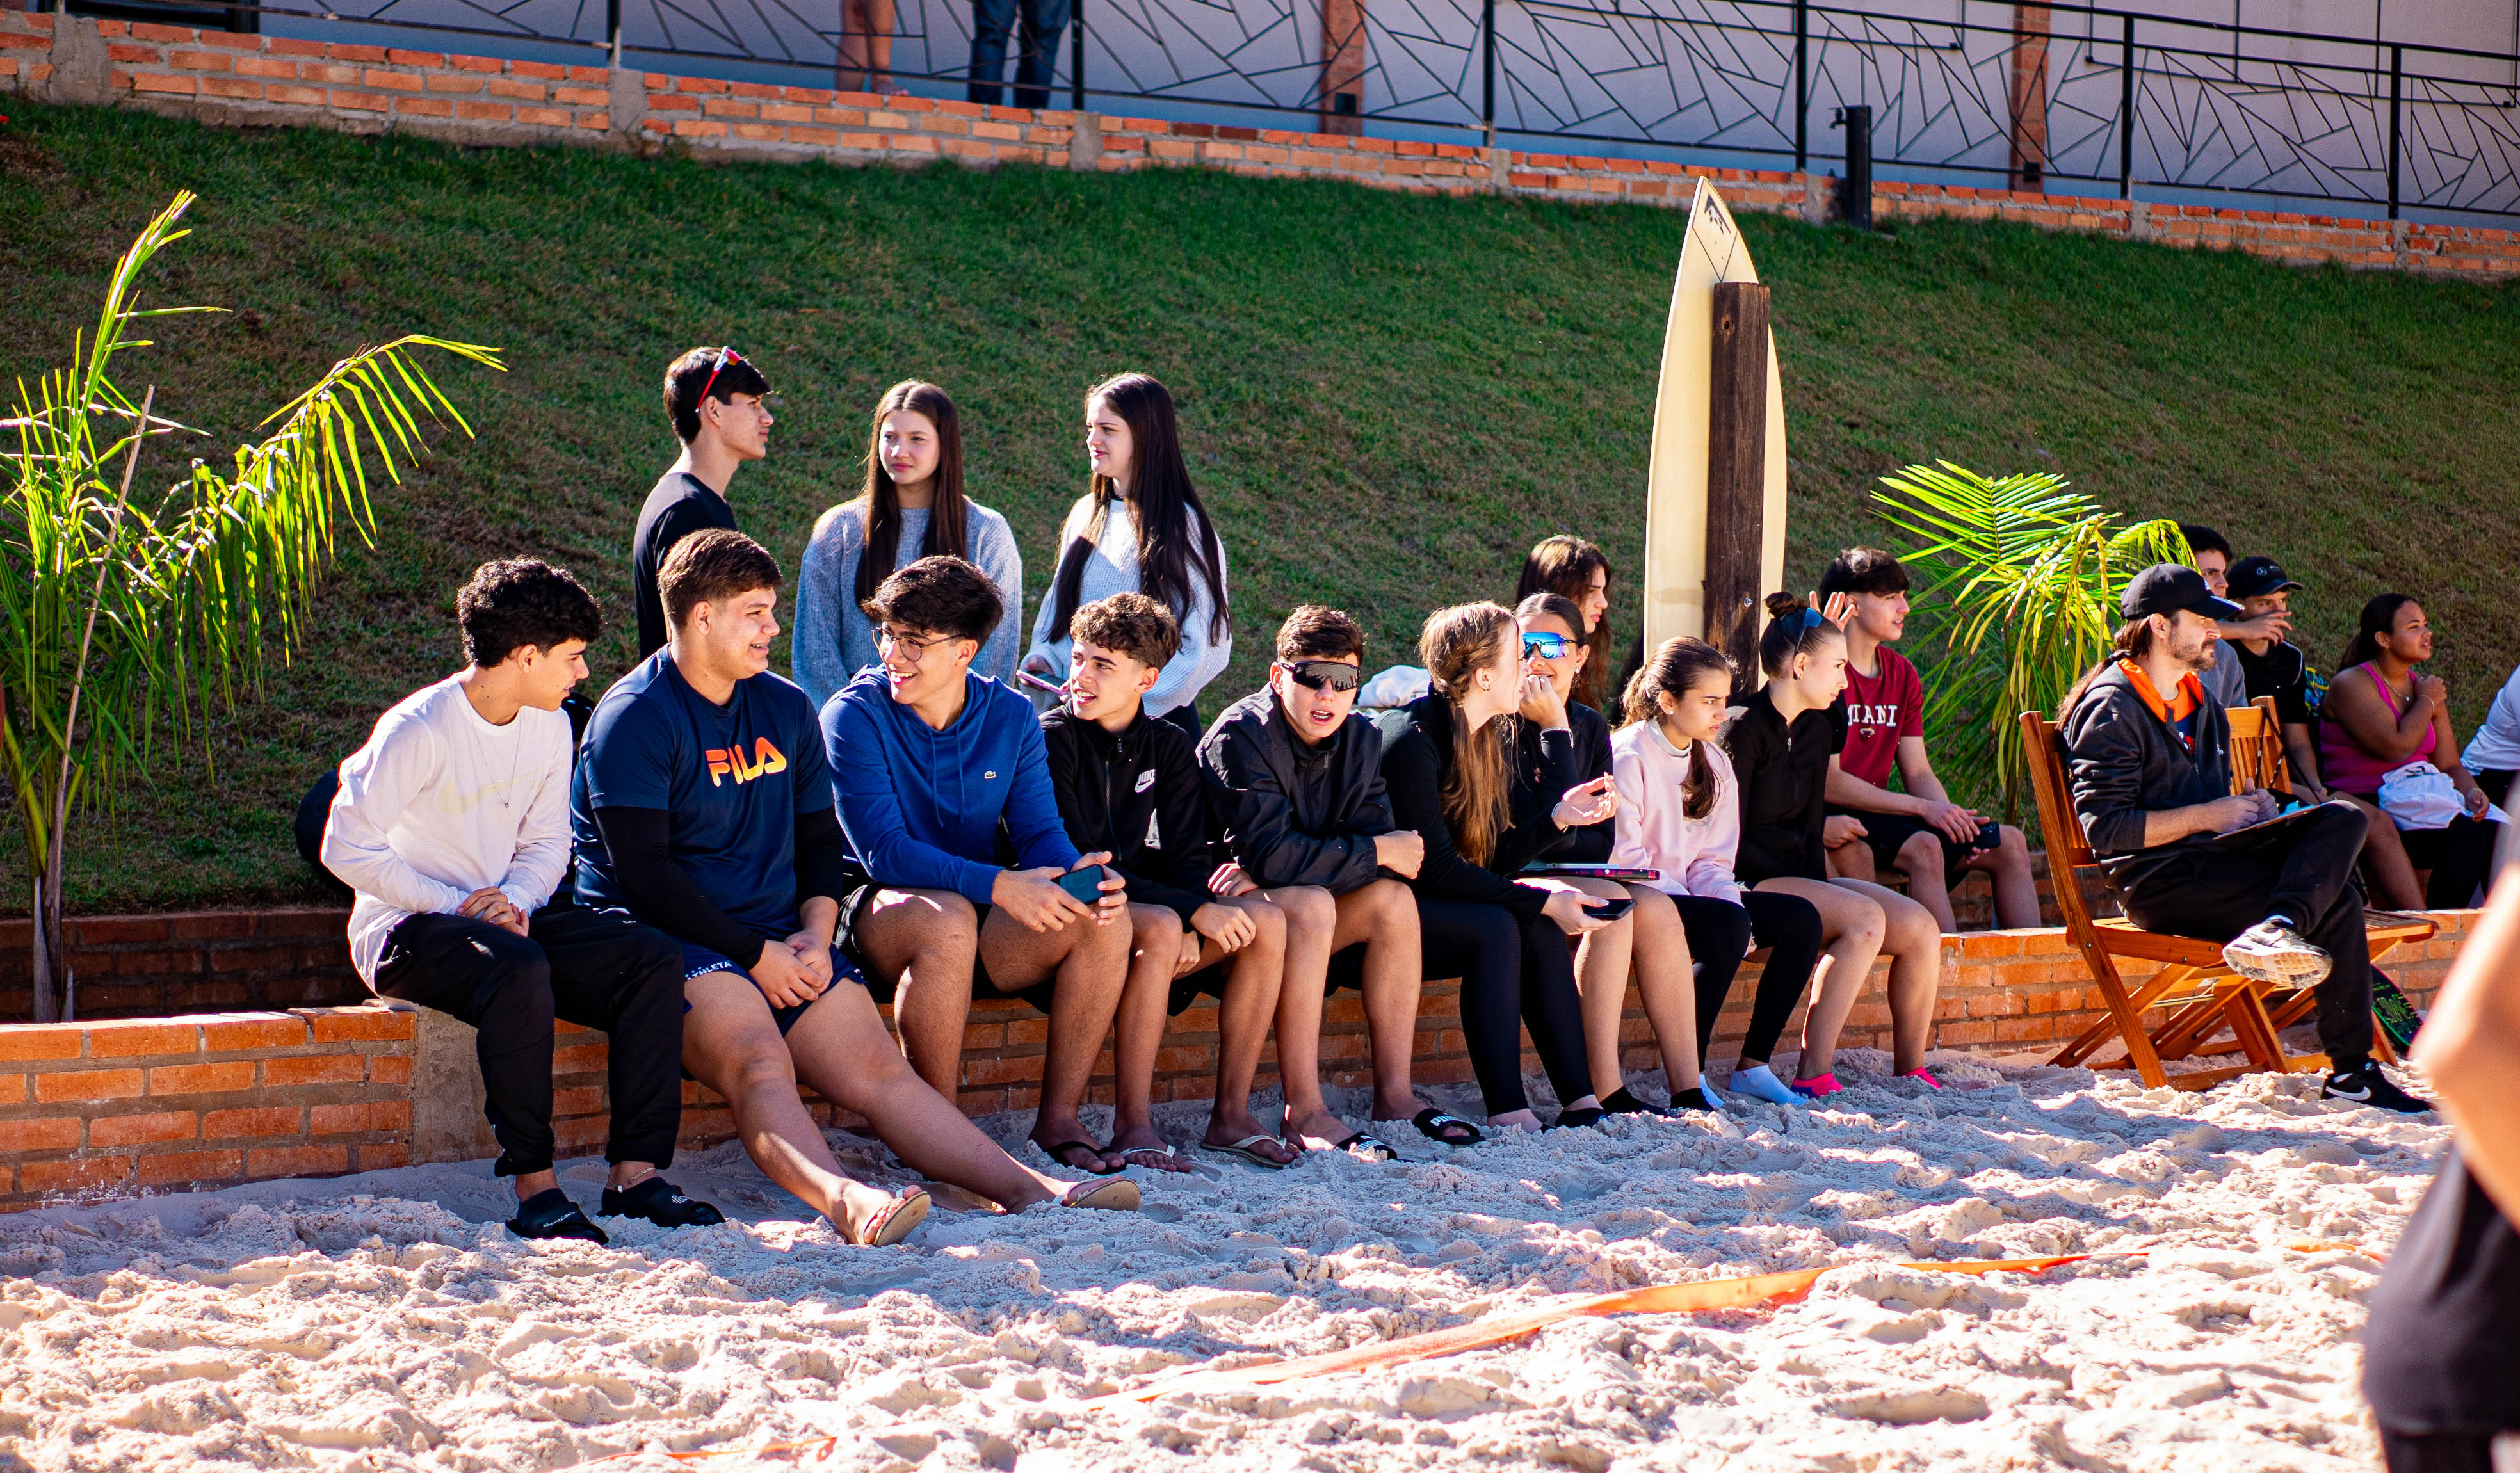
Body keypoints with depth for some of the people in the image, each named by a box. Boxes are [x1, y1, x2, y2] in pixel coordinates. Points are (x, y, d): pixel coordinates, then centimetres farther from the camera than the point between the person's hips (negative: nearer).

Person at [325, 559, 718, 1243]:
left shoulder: (550, 727, 5)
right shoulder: (419, 730, -17)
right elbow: (346, 849, -17)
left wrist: (513, 899, -11)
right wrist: (458, 905, -19)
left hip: (500, 913, 7)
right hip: (403, 929, -7)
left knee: (655, 961, -14)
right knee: (519, 971, -38)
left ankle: (635, 1173, -18)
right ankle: (534, 1186, -32)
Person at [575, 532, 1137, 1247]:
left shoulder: (785, 709, 18)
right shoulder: (633, 718, -6)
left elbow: (821, 837, 22)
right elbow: (645, 872, -13)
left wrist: (815, 934, 1)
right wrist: (758, 955, -14)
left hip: (780, 940, 6)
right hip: (671, 938, -6)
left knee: (879, 1068, -12)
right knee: (760, 1065, -32)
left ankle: (1028, 1188, -27)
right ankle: (844, 1200, -57)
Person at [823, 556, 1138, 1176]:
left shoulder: (1012, 717, 4)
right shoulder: (855, 716, -11)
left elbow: (1039, 833, -1)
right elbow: (884, 851, -20)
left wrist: (1080, 875, -26)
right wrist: (997, 886, -33)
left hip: (981, 918, 5)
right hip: (878, 910, -5)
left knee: (1103, 920, -20)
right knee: (948, 917, -38)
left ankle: (1058, 1120, -14)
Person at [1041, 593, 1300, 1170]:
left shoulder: (1170, 748, 9)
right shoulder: (1053, 739, -9)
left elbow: (1187, 856, 3)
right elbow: (1075, 861, -16)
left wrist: (1194, 930, -22)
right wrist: (1192, 911, -23)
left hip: (1154, 904, 6)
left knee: (1264, 919, -17)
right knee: (1159, 929, -36)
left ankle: (1231, 1113, -14)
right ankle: (1132, 1125, -32)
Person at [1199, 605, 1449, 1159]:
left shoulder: (1361, 739, 0)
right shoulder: (1241, 737, -20)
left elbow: (1377, 836, -11)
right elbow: (1268, 853, -30)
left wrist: (1277, 869, -26)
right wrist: (1376, 853, -22)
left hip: (1300, 904, 7)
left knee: (1392, 898, -17)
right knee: (1310, 904, -33)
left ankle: (1394, 1096, -15)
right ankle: (1304, 1112, -33)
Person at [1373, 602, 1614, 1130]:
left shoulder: (1491, 739, 8)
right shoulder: (1412, 739, -19)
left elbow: (1492, 858, 4)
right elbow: (1437, 867, -23)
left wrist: (1557, 816, -9)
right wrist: (1541, 900, -24)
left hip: (1436, 902, 8)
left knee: (1541, 928, -15)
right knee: (1496, 928, -29)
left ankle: (1582, 1100, -19)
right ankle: (1507, 1112, -30)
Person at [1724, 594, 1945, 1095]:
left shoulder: (1817, 730, 13)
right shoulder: (1744, 730, -13)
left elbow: (1810, 830, 13)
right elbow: (1729, 840, -16)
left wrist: (1822, 884, -6)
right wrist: (1816, 892, -16)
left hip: (1799, 875, 8)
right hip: (1747, 884, -8)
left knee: (1920, 927, -8)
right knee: (1865, 917, -30)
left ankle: (1910, 1071, 3)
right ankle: (1814, 1076, -31)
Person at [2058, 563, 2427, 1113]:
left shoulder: (2202, 708, 24)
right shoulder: (2111, 710, -6)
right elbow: (2103, 829, -16)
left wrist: (2246, 808, 8)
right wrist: (2207, 816, -12)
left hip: (2206, 859, 9)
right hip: (2158, 882, -9)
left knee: (2344, 818, -15)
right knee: (2335, 908, -21)